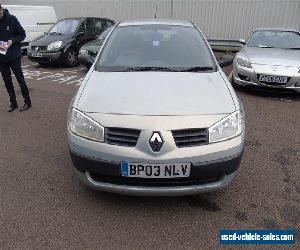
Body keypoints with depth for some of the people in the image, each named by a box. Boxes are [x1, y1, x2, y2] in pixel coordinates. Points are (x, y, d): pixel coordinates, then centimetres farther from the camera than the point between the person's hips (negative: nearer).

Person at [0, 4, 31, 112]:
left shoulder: (11, 19, -7)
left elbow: (22, 34, -2)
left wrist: (12, 41, -17)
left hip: (14, 56, -4)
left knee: (20, 79, 1)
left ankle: (27, 102, 12)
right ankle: (13, 103, 22)